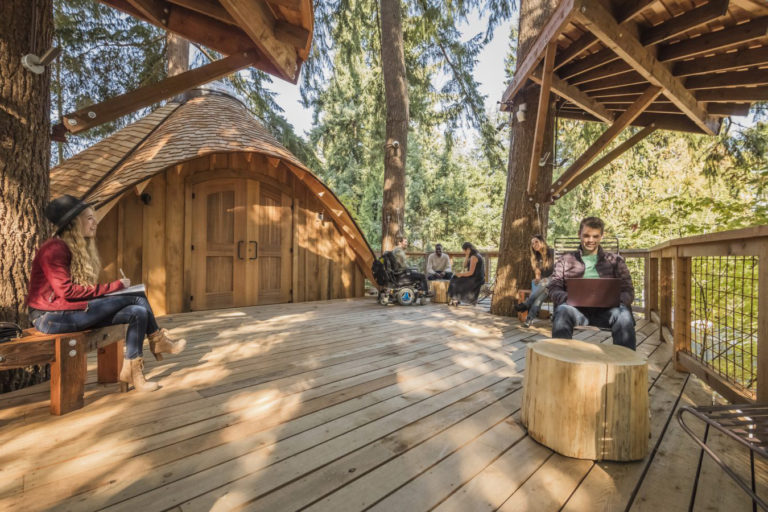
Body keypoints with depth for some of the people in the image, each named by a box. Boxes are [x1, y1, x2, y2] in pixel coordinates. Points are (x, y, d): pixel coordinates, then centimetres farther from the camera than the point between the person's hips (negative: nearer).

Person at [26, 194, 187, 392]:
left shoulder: (80, 249, 15)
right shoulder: (54, 248, -14)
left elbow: (83, 288, 11)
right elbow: (66, 290, -21)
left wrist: (114, 287, -6)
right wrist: (113, 286, -18)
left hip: (74, 310, 9)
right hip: (52, 316, -9)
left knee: (138, 312, -14)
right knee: (136, 298, -19)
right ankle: (158, 341, -2)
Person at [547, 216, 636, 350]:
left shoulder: (615, 260, 23)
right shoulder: (566, 260, 20)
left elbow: (628, 290, 13)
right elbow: (553, 288, 9)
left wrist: (616, 300, -12)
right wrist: (567, 298, -15)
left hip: (605, 310, 2)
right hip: (577, 308, -1)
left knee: (623, 314, -33)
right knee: (563, 310, -36)